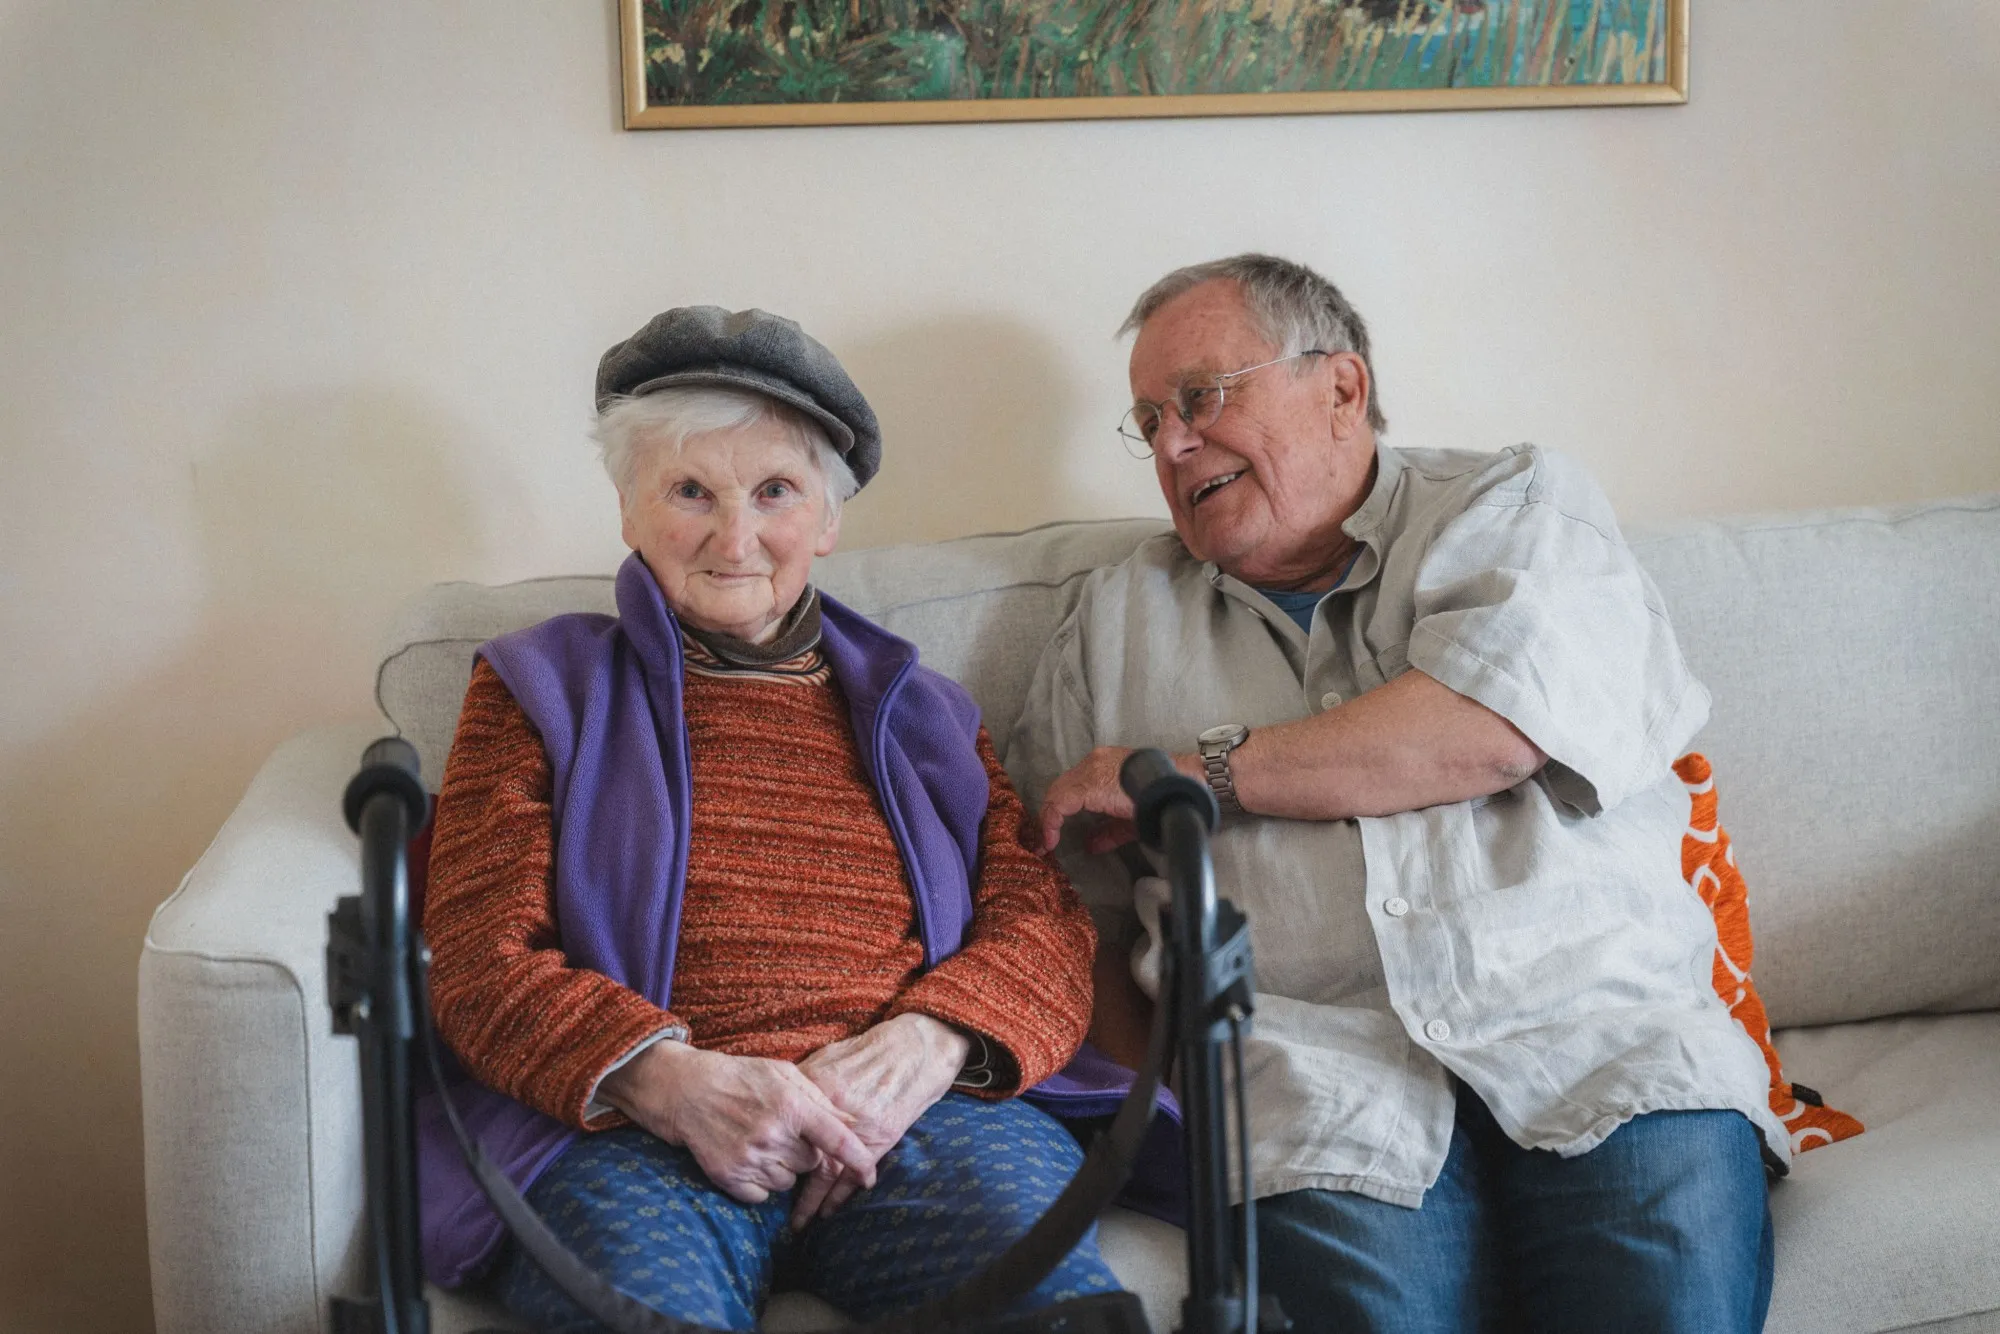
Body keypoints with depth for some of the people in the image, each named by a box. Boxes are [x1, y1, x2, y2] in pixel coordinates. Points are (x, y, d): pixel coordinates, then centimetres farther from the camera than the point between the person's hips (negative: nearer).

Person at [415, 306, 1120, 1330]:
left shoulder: (914, 710, 27)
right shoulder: (542, 689, 20)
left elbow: (1044, 918, 15)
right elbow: (481, 959, 8)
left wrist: (925, 1044, -10)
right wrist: (668, 1077, -12)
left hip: (913, 1122, 3)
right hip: (626, 1129, -2)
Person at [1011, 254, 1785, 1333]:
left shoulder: (1516, 506, 15)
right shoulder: (1119, 619, 23)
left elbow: (1498, 725, -6)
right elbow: (1065, 905, 20)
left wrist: (1195, 772, 1)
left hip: (1593, 1015, -1)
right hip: (1320, 1055, 1)